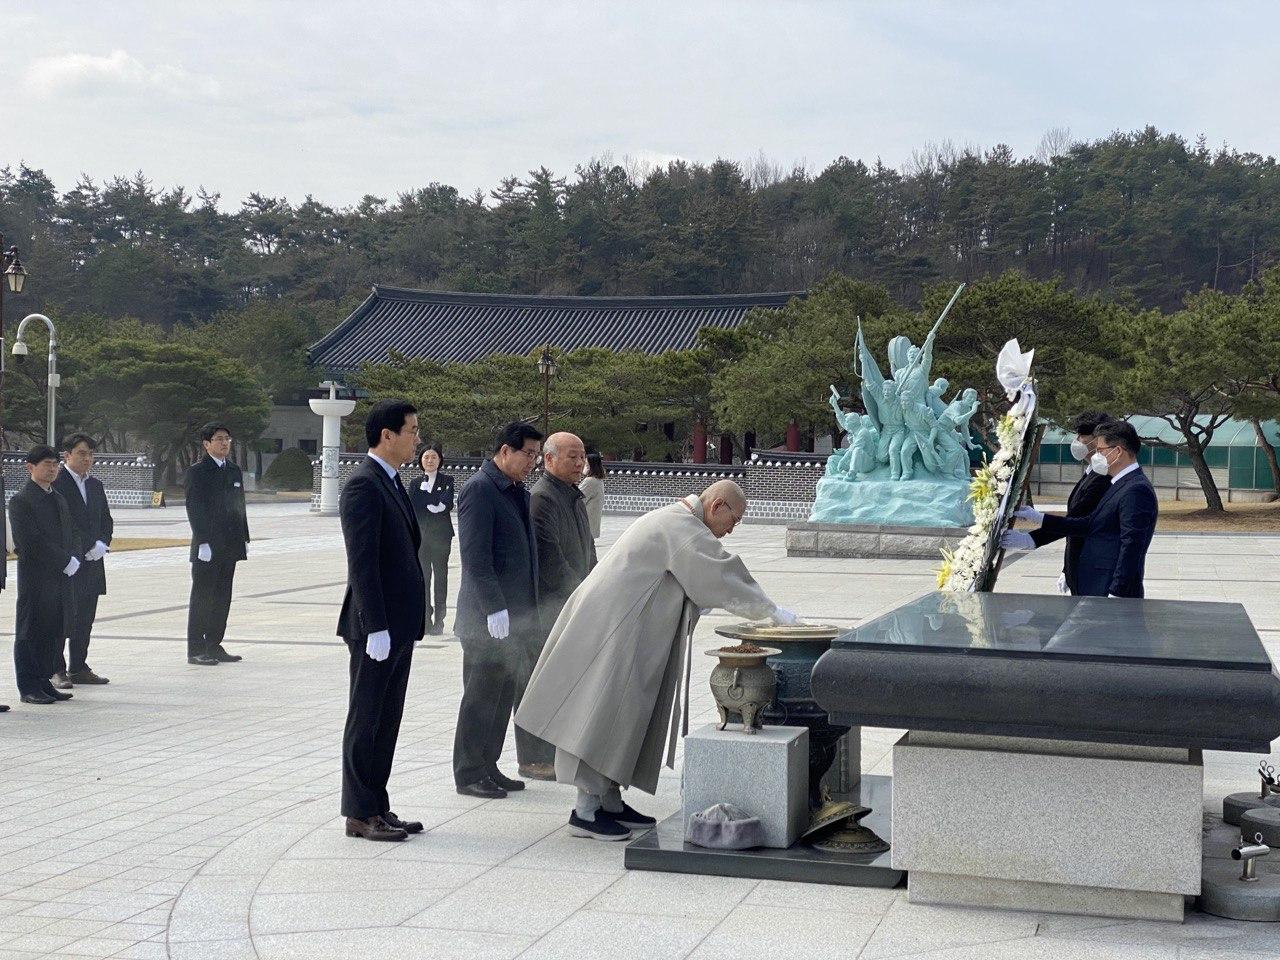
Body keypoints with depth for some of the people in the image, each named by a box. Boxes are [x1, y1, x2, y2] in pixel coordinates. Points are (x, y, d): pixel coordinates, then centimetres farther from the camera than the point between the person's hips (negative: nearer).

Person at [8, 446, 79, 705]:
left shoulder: (59, 498, 17)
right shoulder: (21, 500, -9)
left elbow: (70, 534, 19)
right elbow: (30, 542, -17)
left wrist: (72, 560, 1)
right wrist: (65, 561, -16)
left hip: (61, 578, 7)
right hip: (35, 579, -7)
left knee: (54, 633, 10)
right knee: (30, 633, 0)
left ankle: (43, 682, 19)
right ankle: (28, 688, 6)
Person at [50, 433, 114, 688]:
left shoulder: (95, 485, 16)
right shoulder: (56, 484, -9)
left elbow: (106, 519, 18)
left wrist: (102, 543, -1)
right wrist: (86, 548, -14)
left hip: (91, 563, 7)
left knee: (85, 618, 10)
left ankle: (79, 668, 18)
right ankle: (56, 670, 2)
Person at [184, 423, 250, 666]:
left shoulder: (234, 471, 14)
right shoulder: (197, 472, -7)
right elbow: (194, 509, -12)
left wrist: (244, 539, 12)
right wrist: (203, 543, -17)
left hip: (229, 546, 7)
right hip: (207, 548, -7)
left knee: (222, 599, 10)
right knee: (202, 598, -2)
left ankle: (214, 646, 17)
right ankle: (195, 650, 2)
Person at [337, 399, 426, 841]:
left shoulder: (391, 483, 16)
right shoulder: (363, 485, -15)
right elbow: (362, 562, -20)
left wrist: (410, 619, 17)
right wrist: (376, 627, -22)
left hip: (399, 624, 9)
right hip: (377, 626, -9)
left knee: (387, 721, 14)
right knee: (366, 720, 0)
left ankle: (377, 807, 22)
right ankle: (360, 814, 8)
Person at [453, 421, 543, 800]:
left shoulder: (519, 492, 15)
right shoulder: (478, 490, -13)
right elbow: (475, 555, -19)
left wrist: (528, 609, 16)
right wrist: (494, 609, -23)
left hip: (513, 615, 9)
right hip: (487, 616, -9)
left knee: (502, 696, 14)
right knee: (481, 696, -1)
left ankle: (488, 767, 23)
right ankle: (469, 774, 8)